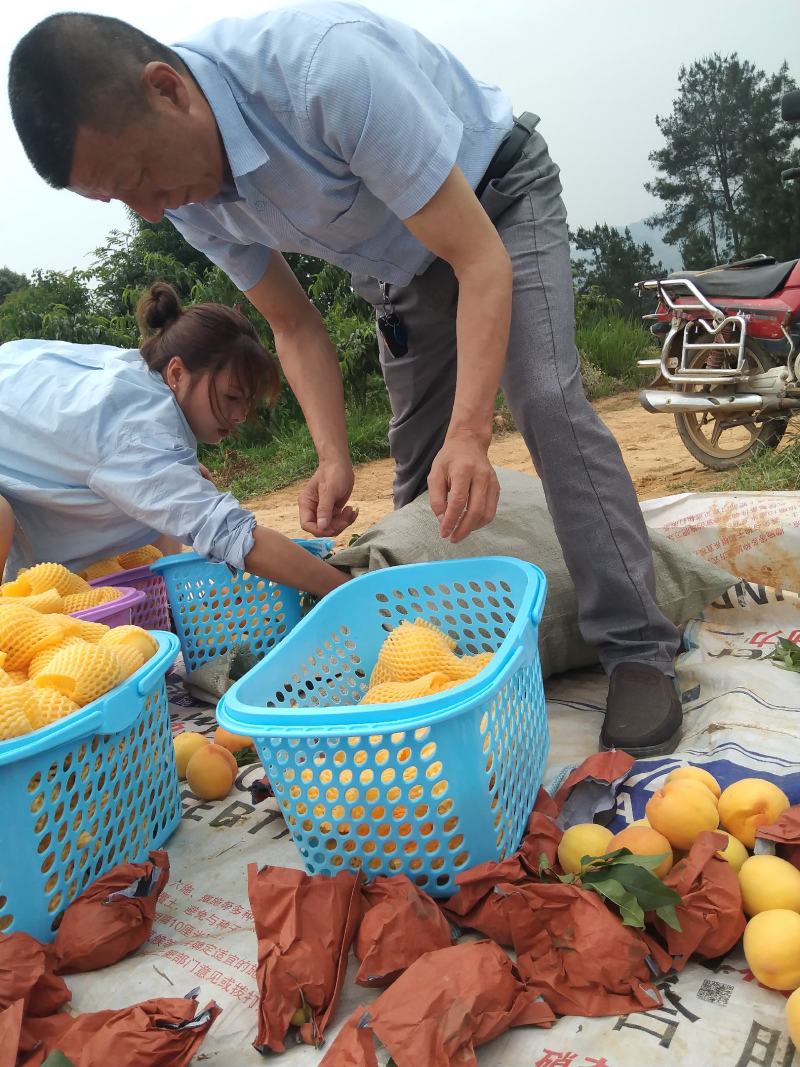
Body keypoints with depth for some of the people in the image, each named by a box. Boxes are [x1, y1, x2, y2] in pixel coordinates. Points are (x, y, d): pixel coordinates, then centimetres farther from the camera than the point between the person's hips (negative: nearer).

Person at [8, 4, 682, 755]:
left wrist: (470, 432, -47)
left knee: (546, 401, -25)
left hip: (499, 199, -5)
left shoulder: (327, 65, -38)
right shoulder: (191, 202, -17)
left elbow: (480, 261, -37)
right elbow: (295, 326, -7)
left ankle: (637, 650, -19)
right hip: (396, 262, 6)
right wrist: (333, 460, -20)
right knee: (417, 457, 2)